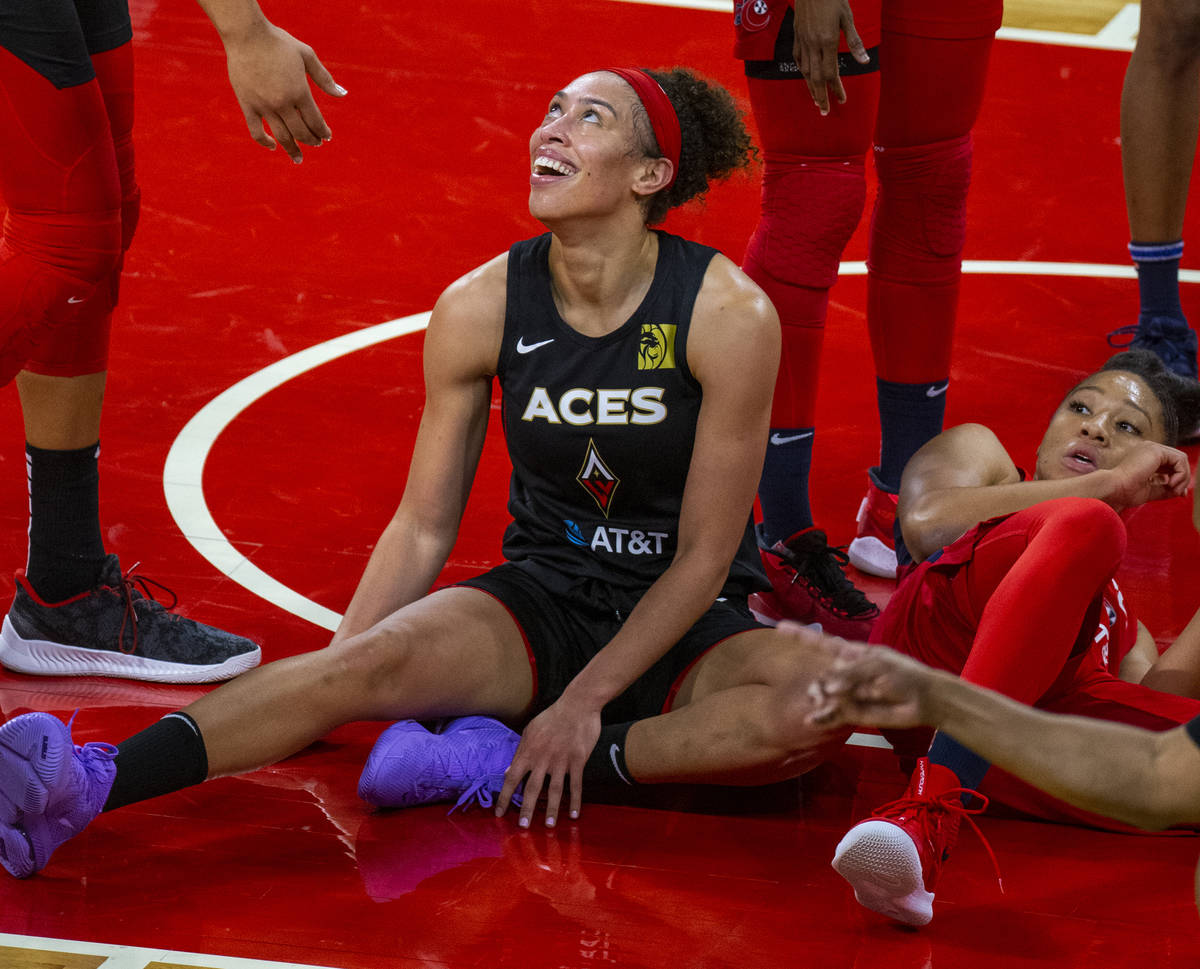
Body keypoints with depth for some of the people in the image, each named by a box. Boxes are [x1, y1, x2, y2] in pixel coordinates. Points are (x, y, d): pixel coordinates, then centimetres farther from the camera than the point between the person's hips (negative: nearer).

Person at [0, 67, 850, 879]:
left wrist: (584, 703, -17)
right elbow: (424, 527, 1)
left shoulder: (730, 315, -16)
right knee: (379, 660, -30)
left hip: (687, 623, -1)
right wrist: (324, 692, -8)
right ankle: (85, 786, -47)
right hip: (542, 604, 1)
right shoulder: (480, 309, -7)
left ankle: (510, 768, -31)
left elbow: (705, 556, -12)